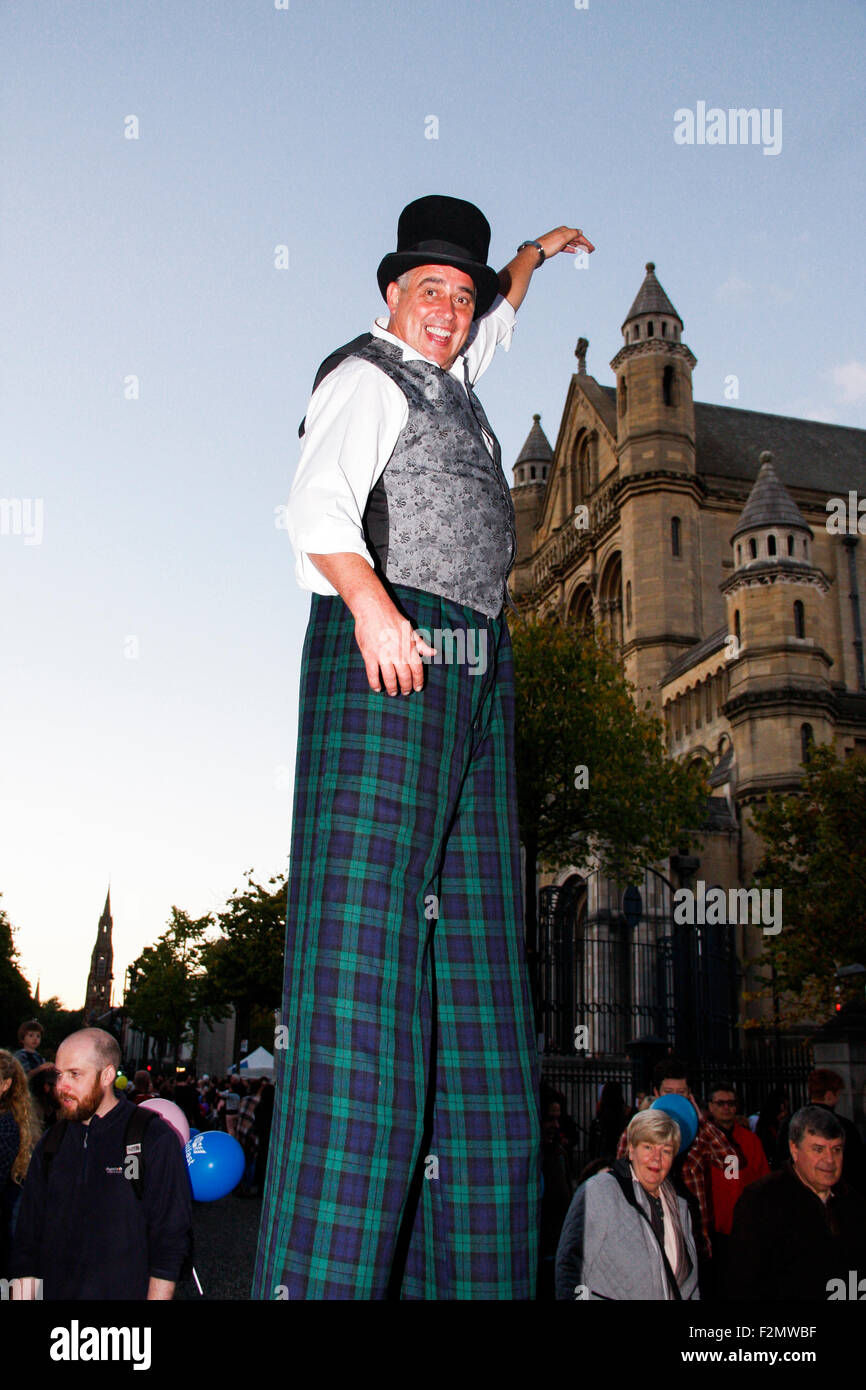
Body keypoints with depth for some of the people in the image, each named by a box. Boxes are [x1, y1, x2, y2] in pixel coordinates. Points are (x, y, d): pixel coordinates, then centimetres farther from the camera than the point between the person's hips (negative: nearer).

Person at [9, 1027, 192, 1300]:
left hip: (126, 1290, -4)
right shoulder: (52, 1142, 6)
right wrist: (24, 1290, 2)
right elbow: (28, 1234, 10)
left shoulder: (155, 1138, -11)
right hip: (54, 1290, 4)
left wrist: (157, 1296, -16)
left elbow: (171, 1239, -11)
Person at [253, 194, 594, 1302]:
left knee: (473, 952, 0)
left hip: (472, 674, 9)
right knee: (364, 934, -17)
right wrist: (369, 602, -28)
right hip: (386, 657, -9)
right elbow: (318, 507, -13)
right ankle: (319, 1274, -16)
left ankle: (467, 1269, 2)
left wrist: (530, 258, 59)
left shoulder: (451, 383, 30)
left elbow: (496, 324, 55)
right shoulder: (367, 378, 5)